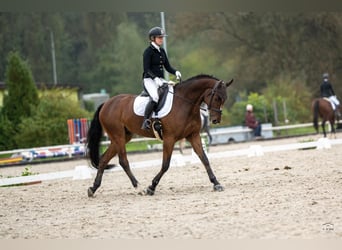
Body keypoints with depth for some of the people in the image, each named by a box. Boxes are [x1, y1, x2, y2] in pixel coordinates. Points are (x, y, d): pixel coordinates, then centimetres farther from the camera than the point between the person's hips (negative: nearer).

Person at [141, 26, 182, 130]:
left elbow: (167, 66, 18)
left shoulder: (162, 51, 16)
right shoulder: (148, 51, -5)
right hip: (149, 80, -8)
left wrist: (175, 72, -3)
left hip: (161, 80, 8)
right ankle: (145, 122, -29)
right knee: (155, 98, -34)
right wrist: (155, 78, -26)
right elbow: (147, 69, -12)